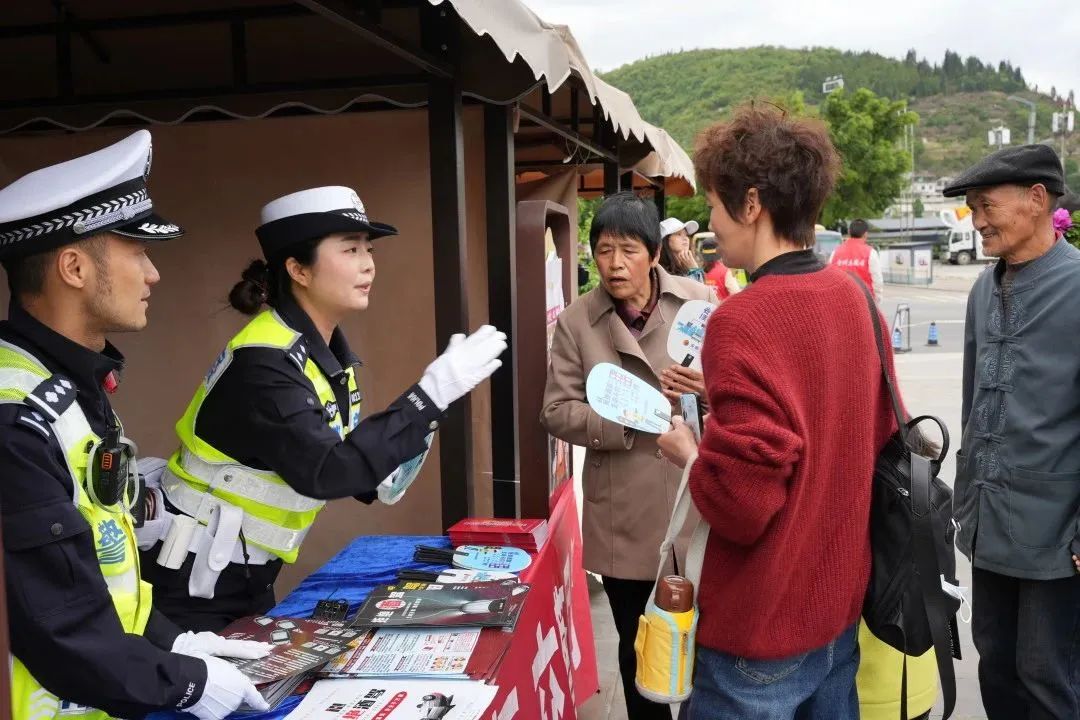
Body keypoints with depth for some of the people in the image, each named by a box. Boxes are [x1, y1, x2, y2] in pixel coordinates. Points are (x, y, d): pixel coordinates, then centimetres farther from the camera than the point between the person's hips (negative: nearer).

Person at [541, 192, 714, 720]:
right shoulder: (576, 320, -3)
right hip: (625, 520, 0)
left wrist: (714, 387, -19)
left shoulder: (699, 301, -3)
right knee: (638, 647, 16)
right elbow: (557, 411, -4)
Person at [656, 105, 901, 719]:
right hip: (841, 604, 7)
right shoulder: (855, 298, 0)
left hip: (764, 626, -7)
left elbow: (742, 504, -26)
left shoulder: (742, 320, -23)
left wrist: (689, 454, -6)